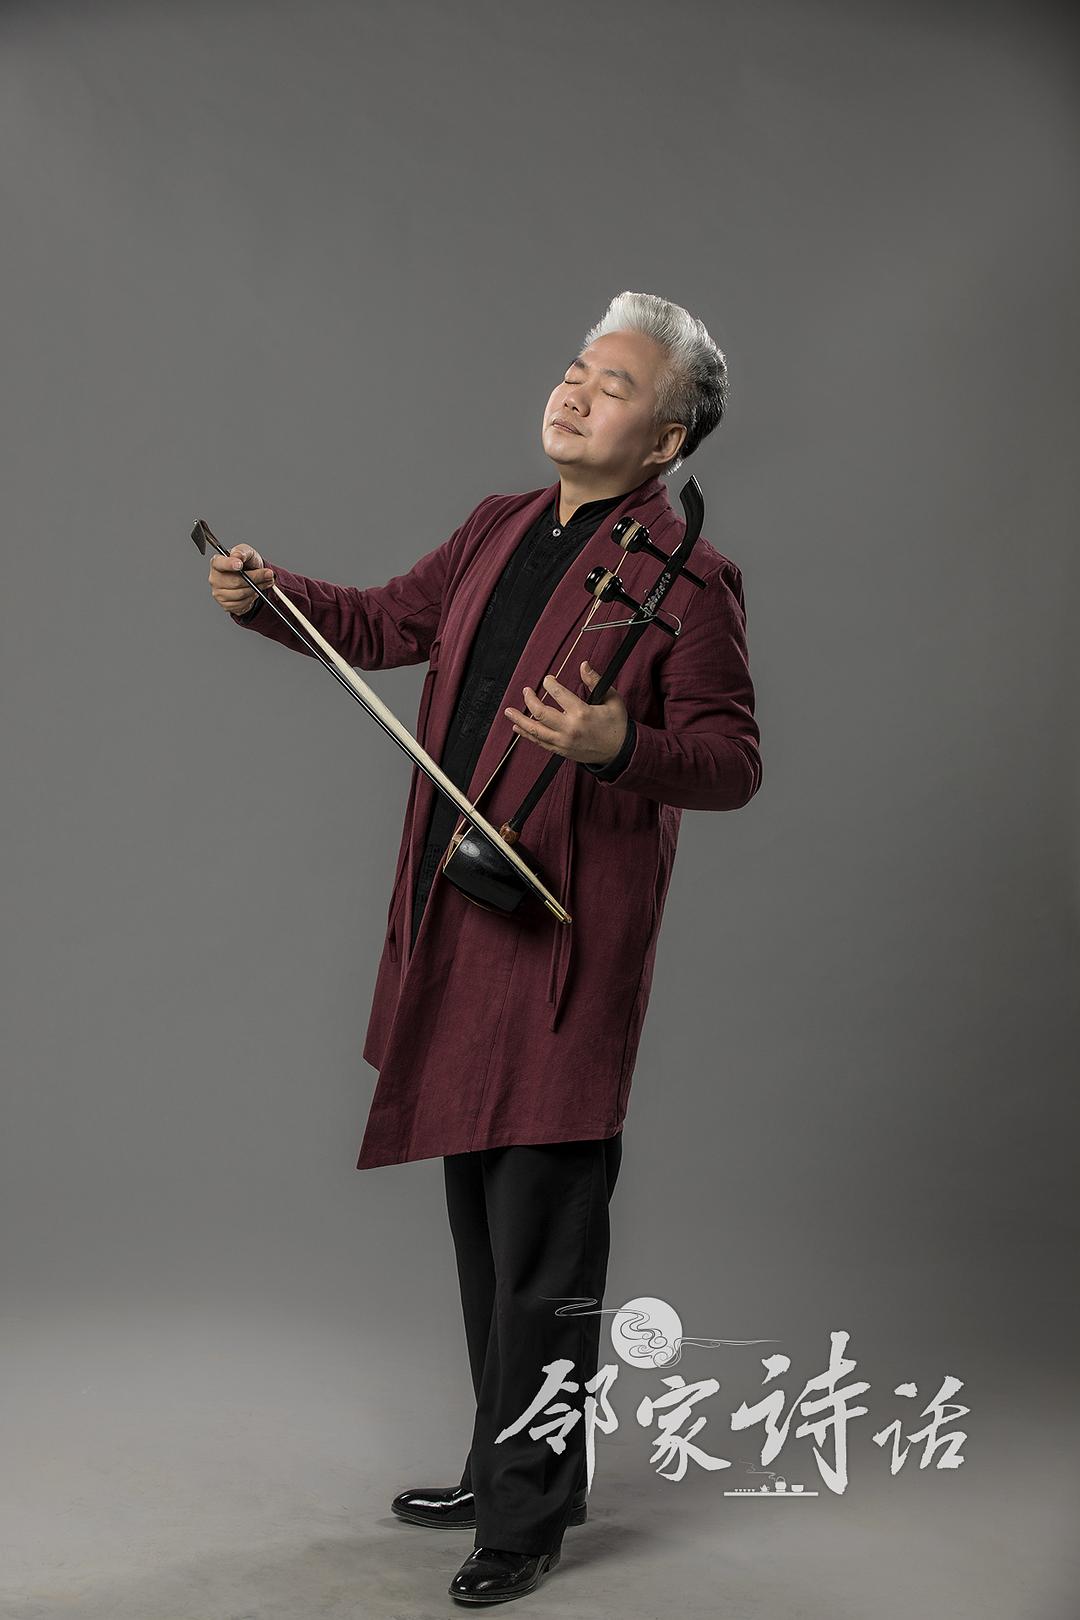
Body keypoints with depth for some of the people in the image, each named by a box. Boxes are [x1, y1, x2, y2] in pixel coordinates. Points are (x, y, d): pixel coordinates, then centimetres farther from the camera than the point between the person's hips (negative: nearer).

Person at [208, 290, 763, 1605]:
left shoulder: (687, 578, -10)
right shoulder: (501, 528, 13)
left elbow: (733, 760, -11)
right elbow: (385, 622, 21)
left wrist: (620, 744, -29)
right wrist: (268, 597, 6)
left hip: (566, 944, -8)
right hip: (455, 924, 8)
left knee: (542, 1247, 0)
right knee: (482, 1222, 18)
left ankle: (529, 1513, 16)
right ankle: (504, 1470, 34)